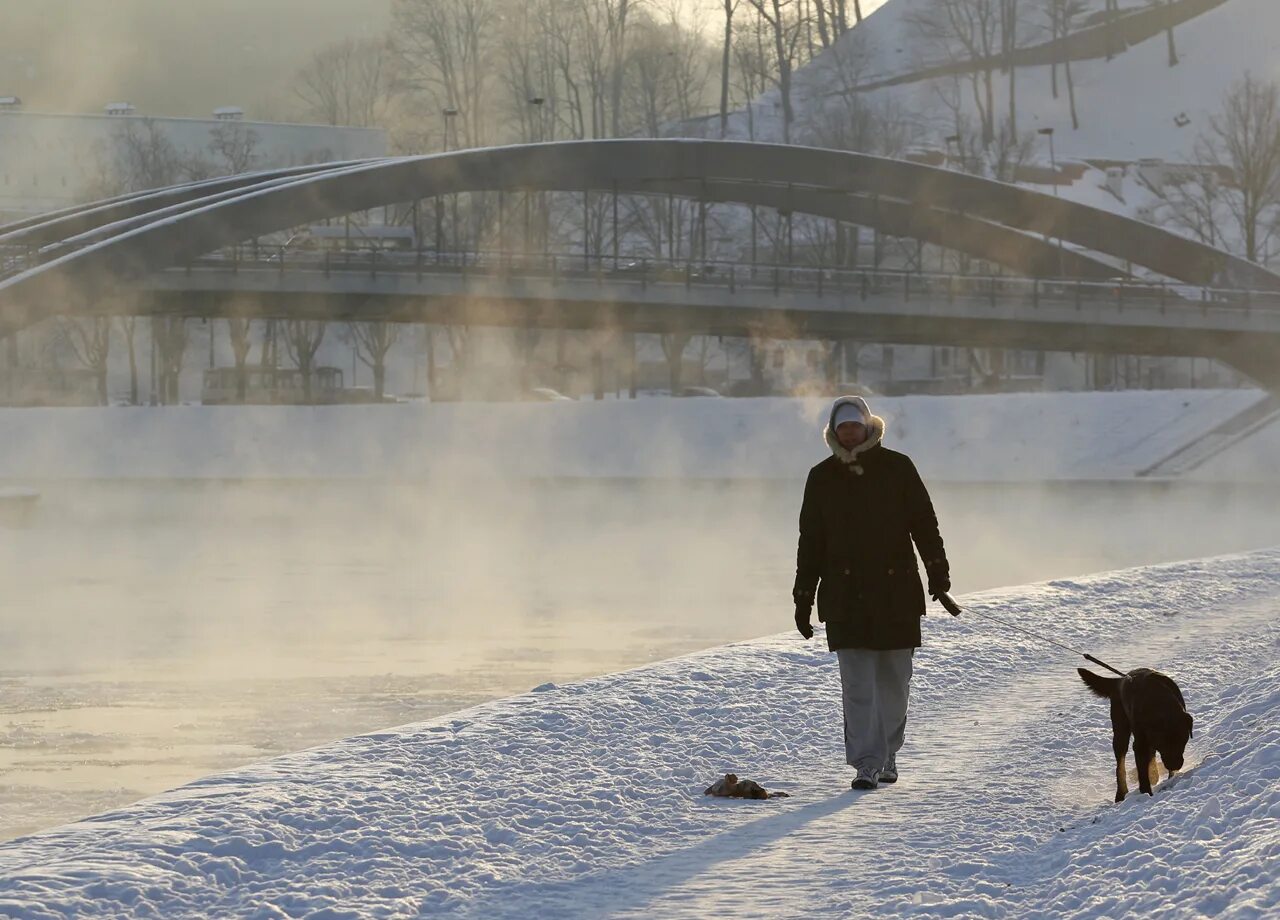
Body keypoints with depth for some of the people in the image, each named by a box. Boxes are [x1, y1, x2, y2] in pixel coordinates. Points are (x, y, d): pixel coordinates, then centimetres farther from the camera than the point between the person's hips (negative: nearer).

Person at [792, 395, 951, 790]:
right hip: (845, 596, 0)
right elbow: (810, 541, 11)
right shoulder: (822, 478, 7)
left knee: (894, 682, 6)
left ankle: (887, 756, 22)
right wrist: (803, 598, 10)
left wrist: (937, 570, -4)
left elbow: (924, 522, 5)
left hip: (896, 594, 0)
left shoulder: (897, 468, 4)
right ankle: (866, 765, -8)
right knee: (857, 684, -7)